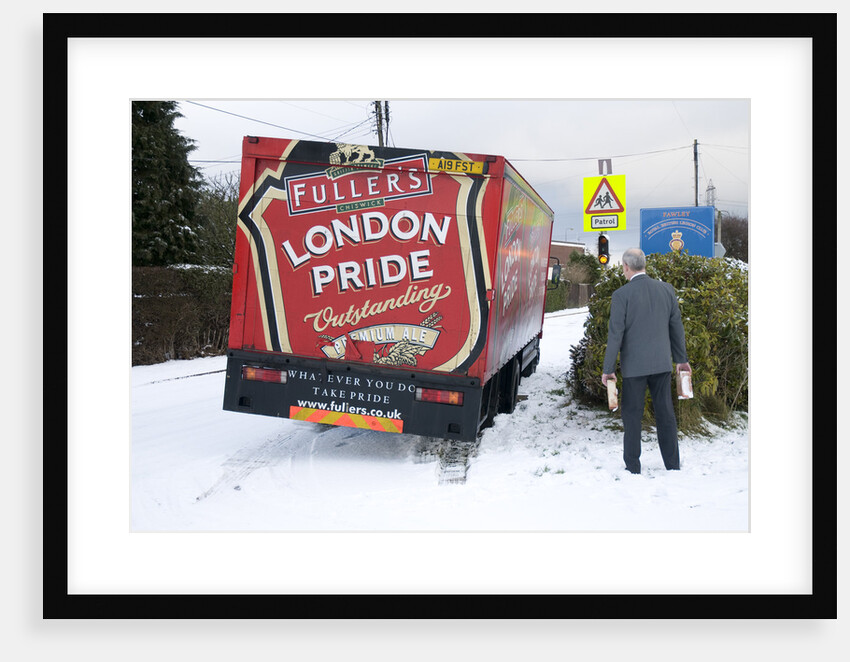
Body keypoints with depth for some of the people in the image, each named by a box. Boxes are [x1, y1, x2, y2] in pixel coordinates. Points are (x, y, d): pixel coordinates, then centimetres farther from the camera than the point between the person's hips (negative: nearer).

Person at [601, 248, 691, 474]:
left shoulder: (622, 295, -11)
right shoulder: (667, 289, 3)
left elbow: (615, 334, -11)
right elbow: (676, 327, 10)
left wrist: (608, 369, -6)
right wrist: (681, 359, 19)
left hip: (634, 365, -4)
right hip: (662, 362, 4)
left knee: (632, 415, 6)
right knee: (665, 413, 13)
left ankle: (633, 466, 11)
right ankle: (672, 464, 20)